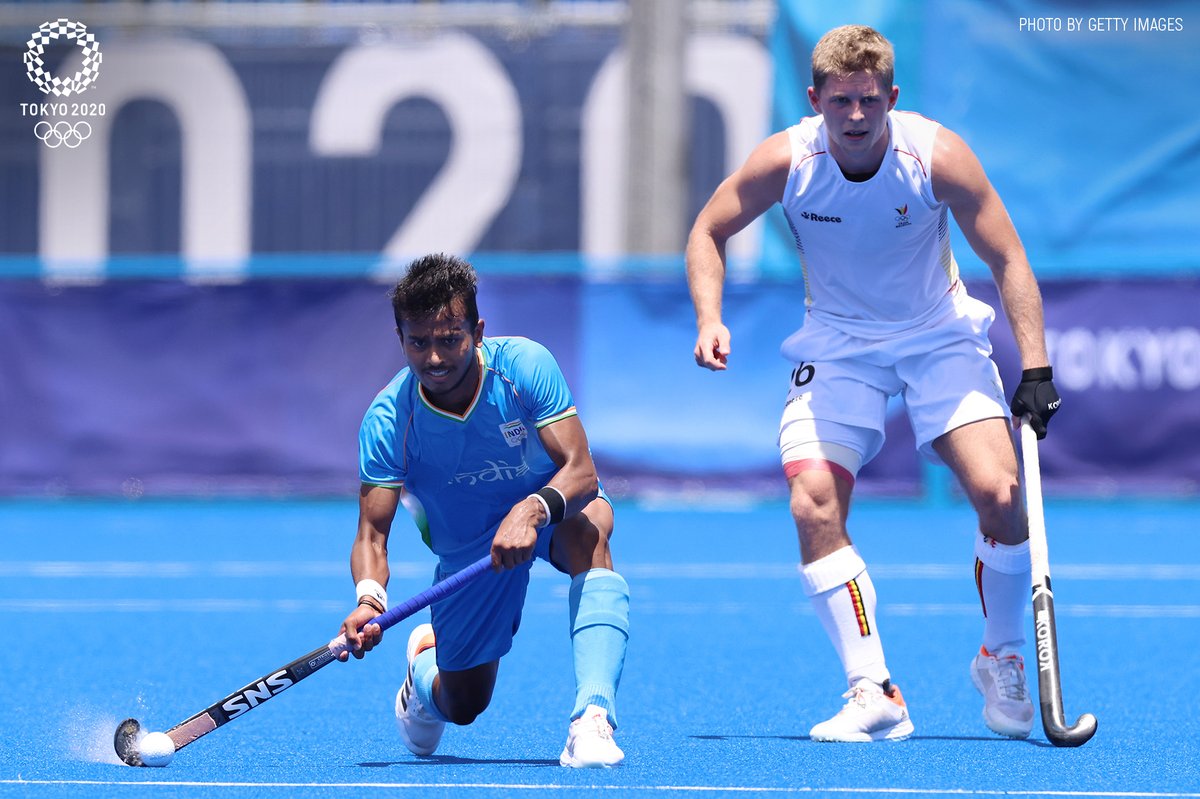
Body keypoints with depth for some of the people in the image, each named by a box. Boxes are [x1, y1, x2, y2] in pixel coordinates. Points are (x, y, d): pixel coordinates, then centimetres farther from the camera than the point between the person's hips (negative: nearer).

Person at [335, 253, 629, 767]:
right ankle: (425, 662, 46)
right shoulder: (388, 420, -24)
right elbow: (372, 532, -23)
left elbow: (581, 470, -30)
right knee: (462, 708, 5)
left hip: (553, 511, -1)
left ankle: (592, 716, -46)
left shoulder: (524, 364, -26)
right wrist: (369, 599, -45)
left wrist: (534, 510, -52)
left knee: (588, 529, -39)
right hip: (467, 547, 1)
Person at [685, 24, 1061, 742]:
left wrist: (1036, 367, -17)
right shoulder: (785, 161, -17)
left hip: (941, 338, -1)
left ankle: (1002, 658, 8)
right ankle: (874, 693, -16)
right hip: (838, 345, 1)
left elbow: (1007, 260, -11)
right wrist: (710, 319, -16)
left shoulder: (938, 157, -21)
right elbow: (709, 232, -1)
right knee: (814, 502, -21)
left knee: (999, 493, -19)